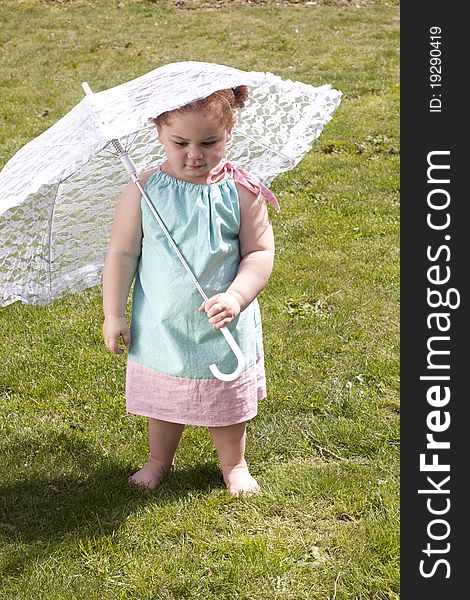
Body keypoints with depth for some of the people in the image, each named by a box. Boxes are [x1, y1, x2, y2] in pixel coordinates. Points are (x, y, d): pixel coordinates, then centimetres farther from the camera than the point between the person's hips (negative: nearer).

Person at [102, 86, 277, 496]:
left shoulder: (241, 192, -12)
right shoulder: (144, 192, -11)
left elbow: (260, 252, -10)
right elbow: (122, 254, -5)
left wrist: (236, 297, -25)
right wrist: (114, 314, -4)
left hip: (224, 330, 0)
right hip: (160, 328, 1)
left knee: (227, 401, 17)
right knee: (162, 399, 18)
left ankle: (234, 464, 42)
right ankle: (160, 459, 45)